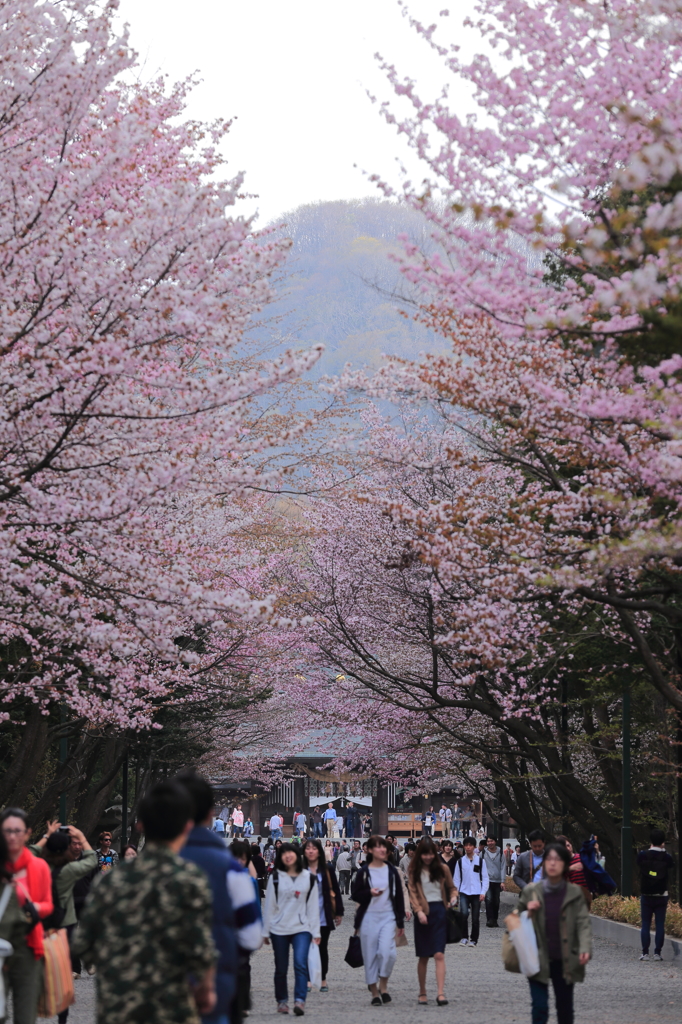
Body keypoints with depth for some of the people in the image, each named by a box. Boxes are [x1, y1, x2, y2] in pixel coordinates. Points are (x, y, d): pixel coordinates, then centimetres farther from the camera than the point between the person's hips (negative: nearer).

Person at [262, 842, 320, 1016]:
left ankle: (300, 1001, -23)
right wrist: (266, 931, 3)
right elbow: (269, 905, 4)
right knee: (281, 968, 7)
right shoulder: (275, 878, 4)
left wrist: (315, 931, 1)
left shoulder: (309, 878, 5)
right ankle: (282, 1001, 21)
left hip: (302, 928, -1)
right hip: (279, 929, 1)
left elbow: (313, 906, 5)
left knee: (300, 963, -18)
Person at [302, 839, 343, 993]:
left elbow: (335, 891, 5)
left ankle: (323, 980, 14)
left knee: (322, 947, 6)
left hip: (324, 916, 0)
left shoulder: (327, 870, 1)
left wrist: (339, 912, 2)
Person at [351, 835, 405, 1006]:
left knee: (387, 952, -17)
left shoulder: (392, 871, 6)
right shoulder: (363, 871, 1)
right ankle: (374, 992, 11)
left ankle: (383, 985, 3)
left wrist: (400, 921, 6)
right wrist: (369, 893, -17)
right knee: (370, 955, 1)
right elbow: (355, 895, 2)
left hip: (388, 916, 1)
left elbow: (399, 896, 9)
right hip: (368, 918, -1)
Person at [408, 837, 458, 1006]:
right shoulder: (414, 871, 5)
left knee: (439, 954, -11)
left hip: (440, 911, -1)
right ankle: (422, 992, 19)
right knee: (423, 957, 7)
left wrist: (453, 897, -5)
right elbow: (412, 892, -1)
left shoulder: (442, 869, 6)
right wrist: (419, 911, -15)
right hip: (423, 914, 1)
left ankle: (441, 993, -17)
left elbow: (451, 887, 17)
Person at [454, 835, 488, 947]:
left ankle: (473, 939, 16)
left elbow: (485, 878, 4)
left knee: (476, 918, 3)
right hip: (464, 892, 0)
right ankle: (464, 937, -5)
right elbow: (457, 878, 9)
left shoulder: (480, 860, 3)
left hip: (476, 893, 0)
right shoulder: (460, 861, 6)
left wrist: (483, 892, -4)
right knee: (464, 913, -19)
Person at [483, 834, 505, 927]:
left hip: (497, 881, 2)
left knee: (496, 902, 6)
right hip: (487, 880, -2)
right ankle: (490, 919, -17)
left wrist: (502, 881, -2)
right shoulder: (484, 853, 3)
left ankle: (495, 920, 15)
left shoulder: (500, 853, 5)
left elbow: (502, 867, 4)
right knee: (489, 899, -16)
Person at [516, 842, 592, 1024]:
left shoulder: (574, 893, -1)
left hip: (565, 962, 1)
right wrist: (528, 911, -11)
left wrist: (585, 948, -24)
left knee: (565, 1009, 11)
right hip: (539, 961, -1)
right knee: (540, 1009, -9)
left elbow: (583, 923, -7)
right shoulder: (531, 891, 0)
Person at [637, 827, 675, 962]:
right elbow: (672, 866, 12)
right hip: (661, 896, 0)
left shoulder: (642, 855, -9)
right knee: (660, 925, 4)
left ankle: (645, 952, 3)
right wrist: (662, 850, 16)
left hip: (646, 896, 0)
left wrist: (651, 849, 16)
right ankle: (658, 952, 2)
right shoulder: (666, 857, -9)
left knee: (645, 924, 6)